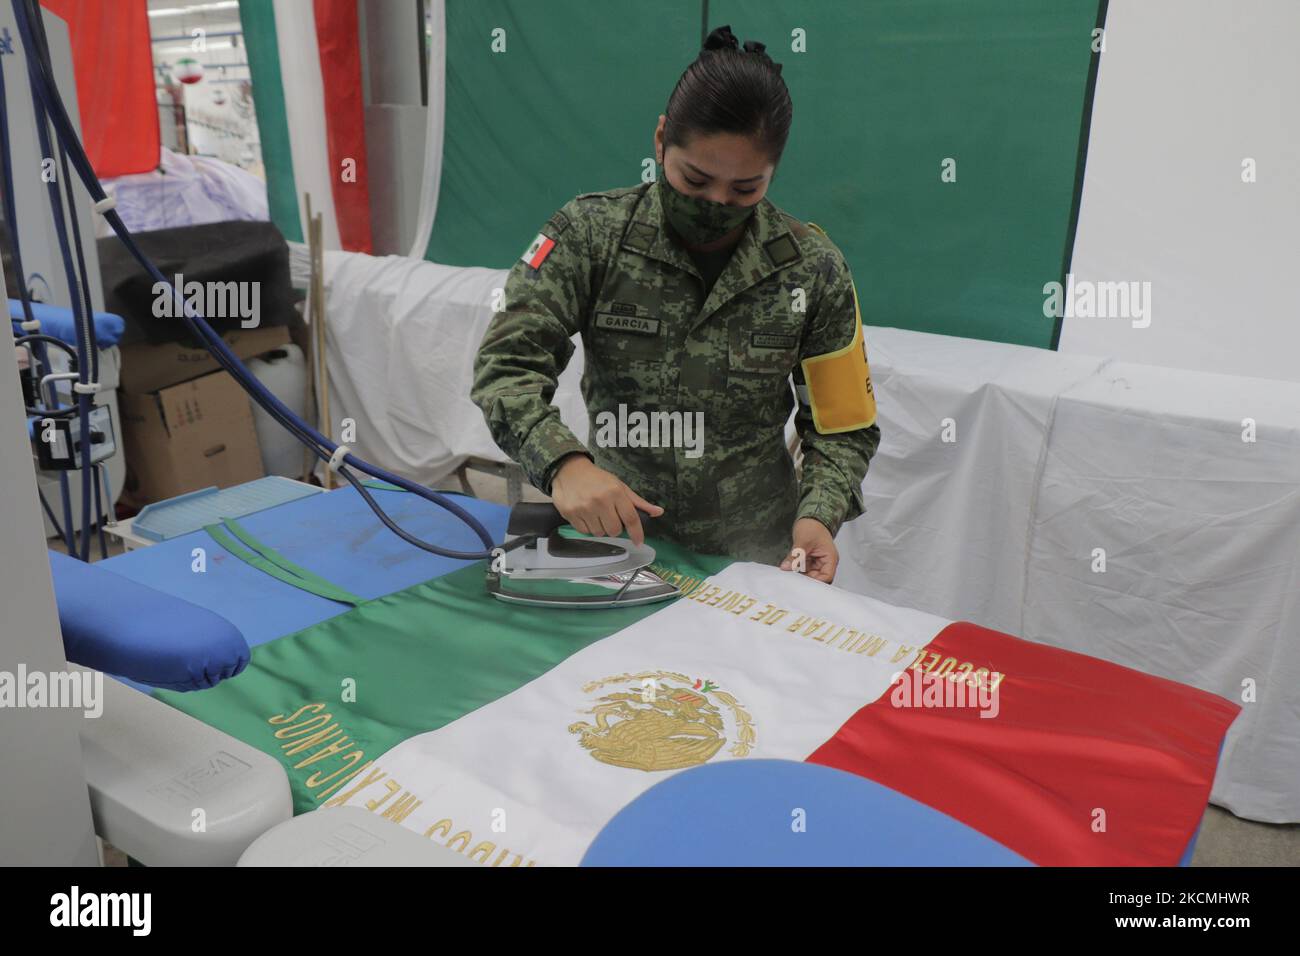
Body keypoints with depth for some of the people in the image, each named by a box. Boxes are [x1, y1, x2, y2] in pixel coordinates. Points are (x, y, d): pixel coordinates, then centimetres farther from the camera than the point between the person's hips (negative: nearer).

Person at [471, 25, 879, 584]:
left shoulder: (812, 270, 0)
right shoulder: (590, 234, -4)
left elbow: (844, 429, 7)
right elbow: (507, 363, -12)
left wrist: (818, 516, -13)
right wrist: (563, 462, -30)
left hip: (756, 556, 0)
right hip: (616, 534, 0)